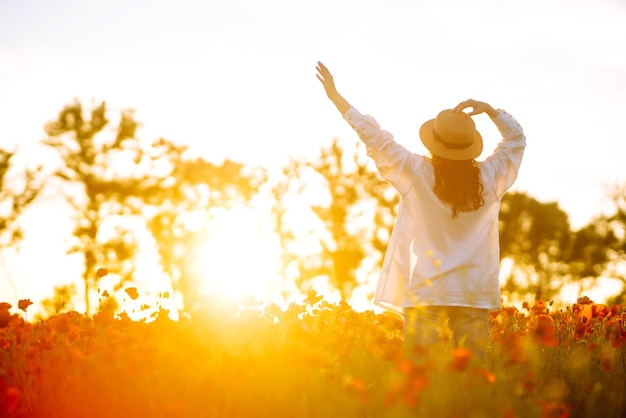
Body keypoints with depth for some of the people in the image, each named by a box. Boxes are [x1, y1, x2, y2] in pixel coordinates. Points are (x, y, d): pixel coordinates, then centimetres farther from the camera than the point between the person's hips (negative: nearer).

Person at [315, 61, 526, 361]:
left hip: (426, 291, -2)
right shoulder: (490, 178, -1)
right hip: (475, 294, 2)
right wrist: (490, 110, 4)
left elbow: (373, 137, 0)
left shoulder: (416, 173, -8)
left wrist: (336, 96, 8)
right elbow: (516, 138, 16)